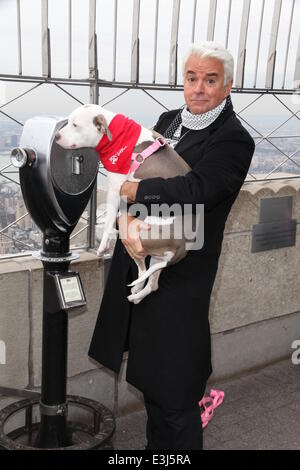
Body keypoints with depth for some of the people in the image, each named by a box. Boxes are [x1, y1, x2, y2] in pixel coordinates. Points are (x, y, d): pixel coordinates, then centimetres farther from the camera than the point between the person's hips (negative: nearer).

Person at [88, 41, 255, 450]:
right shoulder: (169, 120, 9)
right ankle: (156, 446, 44)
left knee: (174, 393, 5)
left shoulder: (234, 140, -12)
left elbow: (192, 192, -28)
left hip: (179, 275, -7)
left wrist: (132, 191, -17)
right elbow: (130, 176, 1)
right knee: (151, 374, 22)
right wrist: (127, 220, -18)